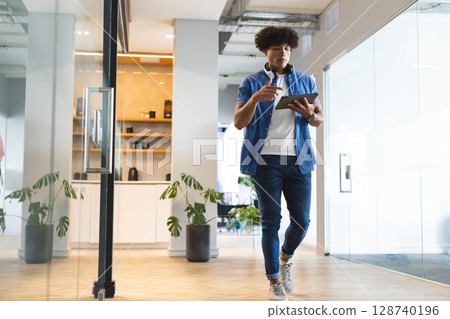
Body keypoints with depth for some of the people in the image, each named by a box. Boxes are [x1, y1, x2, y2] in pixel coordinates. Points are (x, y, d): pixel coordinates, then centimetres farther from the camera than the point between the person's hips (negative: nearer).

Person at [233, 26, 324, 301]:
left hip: (298, 159, 3)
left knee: (302, 220, 2)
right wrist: (255, 98, -19)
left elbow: (320, 119, 16)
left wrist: (310, 115, -8)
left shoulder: (305, 81, 15)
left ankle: (285, 257, 33)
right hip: (266, 159, -2)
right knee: (271, 220, -1)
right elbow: (239, 122, -1)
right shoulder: (252, 84, 7)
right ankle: (274, 282, 9)